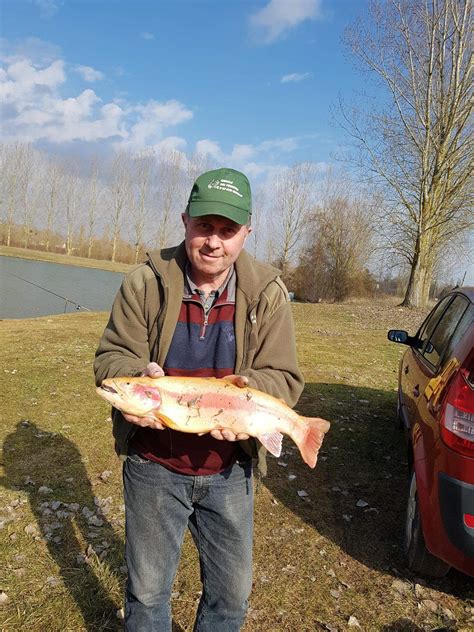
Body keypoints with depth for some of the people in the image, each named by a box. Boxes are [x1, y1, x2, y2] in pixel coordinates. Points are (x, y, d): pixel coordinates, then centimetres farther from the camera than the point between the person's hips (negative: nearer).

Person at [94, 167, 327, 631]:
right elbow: (111, 357, -7)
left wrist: (248, 389, -29)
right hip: (153, 467, 0)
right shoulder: (144, 282, -9)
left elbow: (285, 378, -7)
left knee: (231, 594, 19)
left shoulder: (268, 293, -8)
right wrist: (141, 376, -29)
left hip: (229, 472, 1)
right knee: (146, 591, 20)